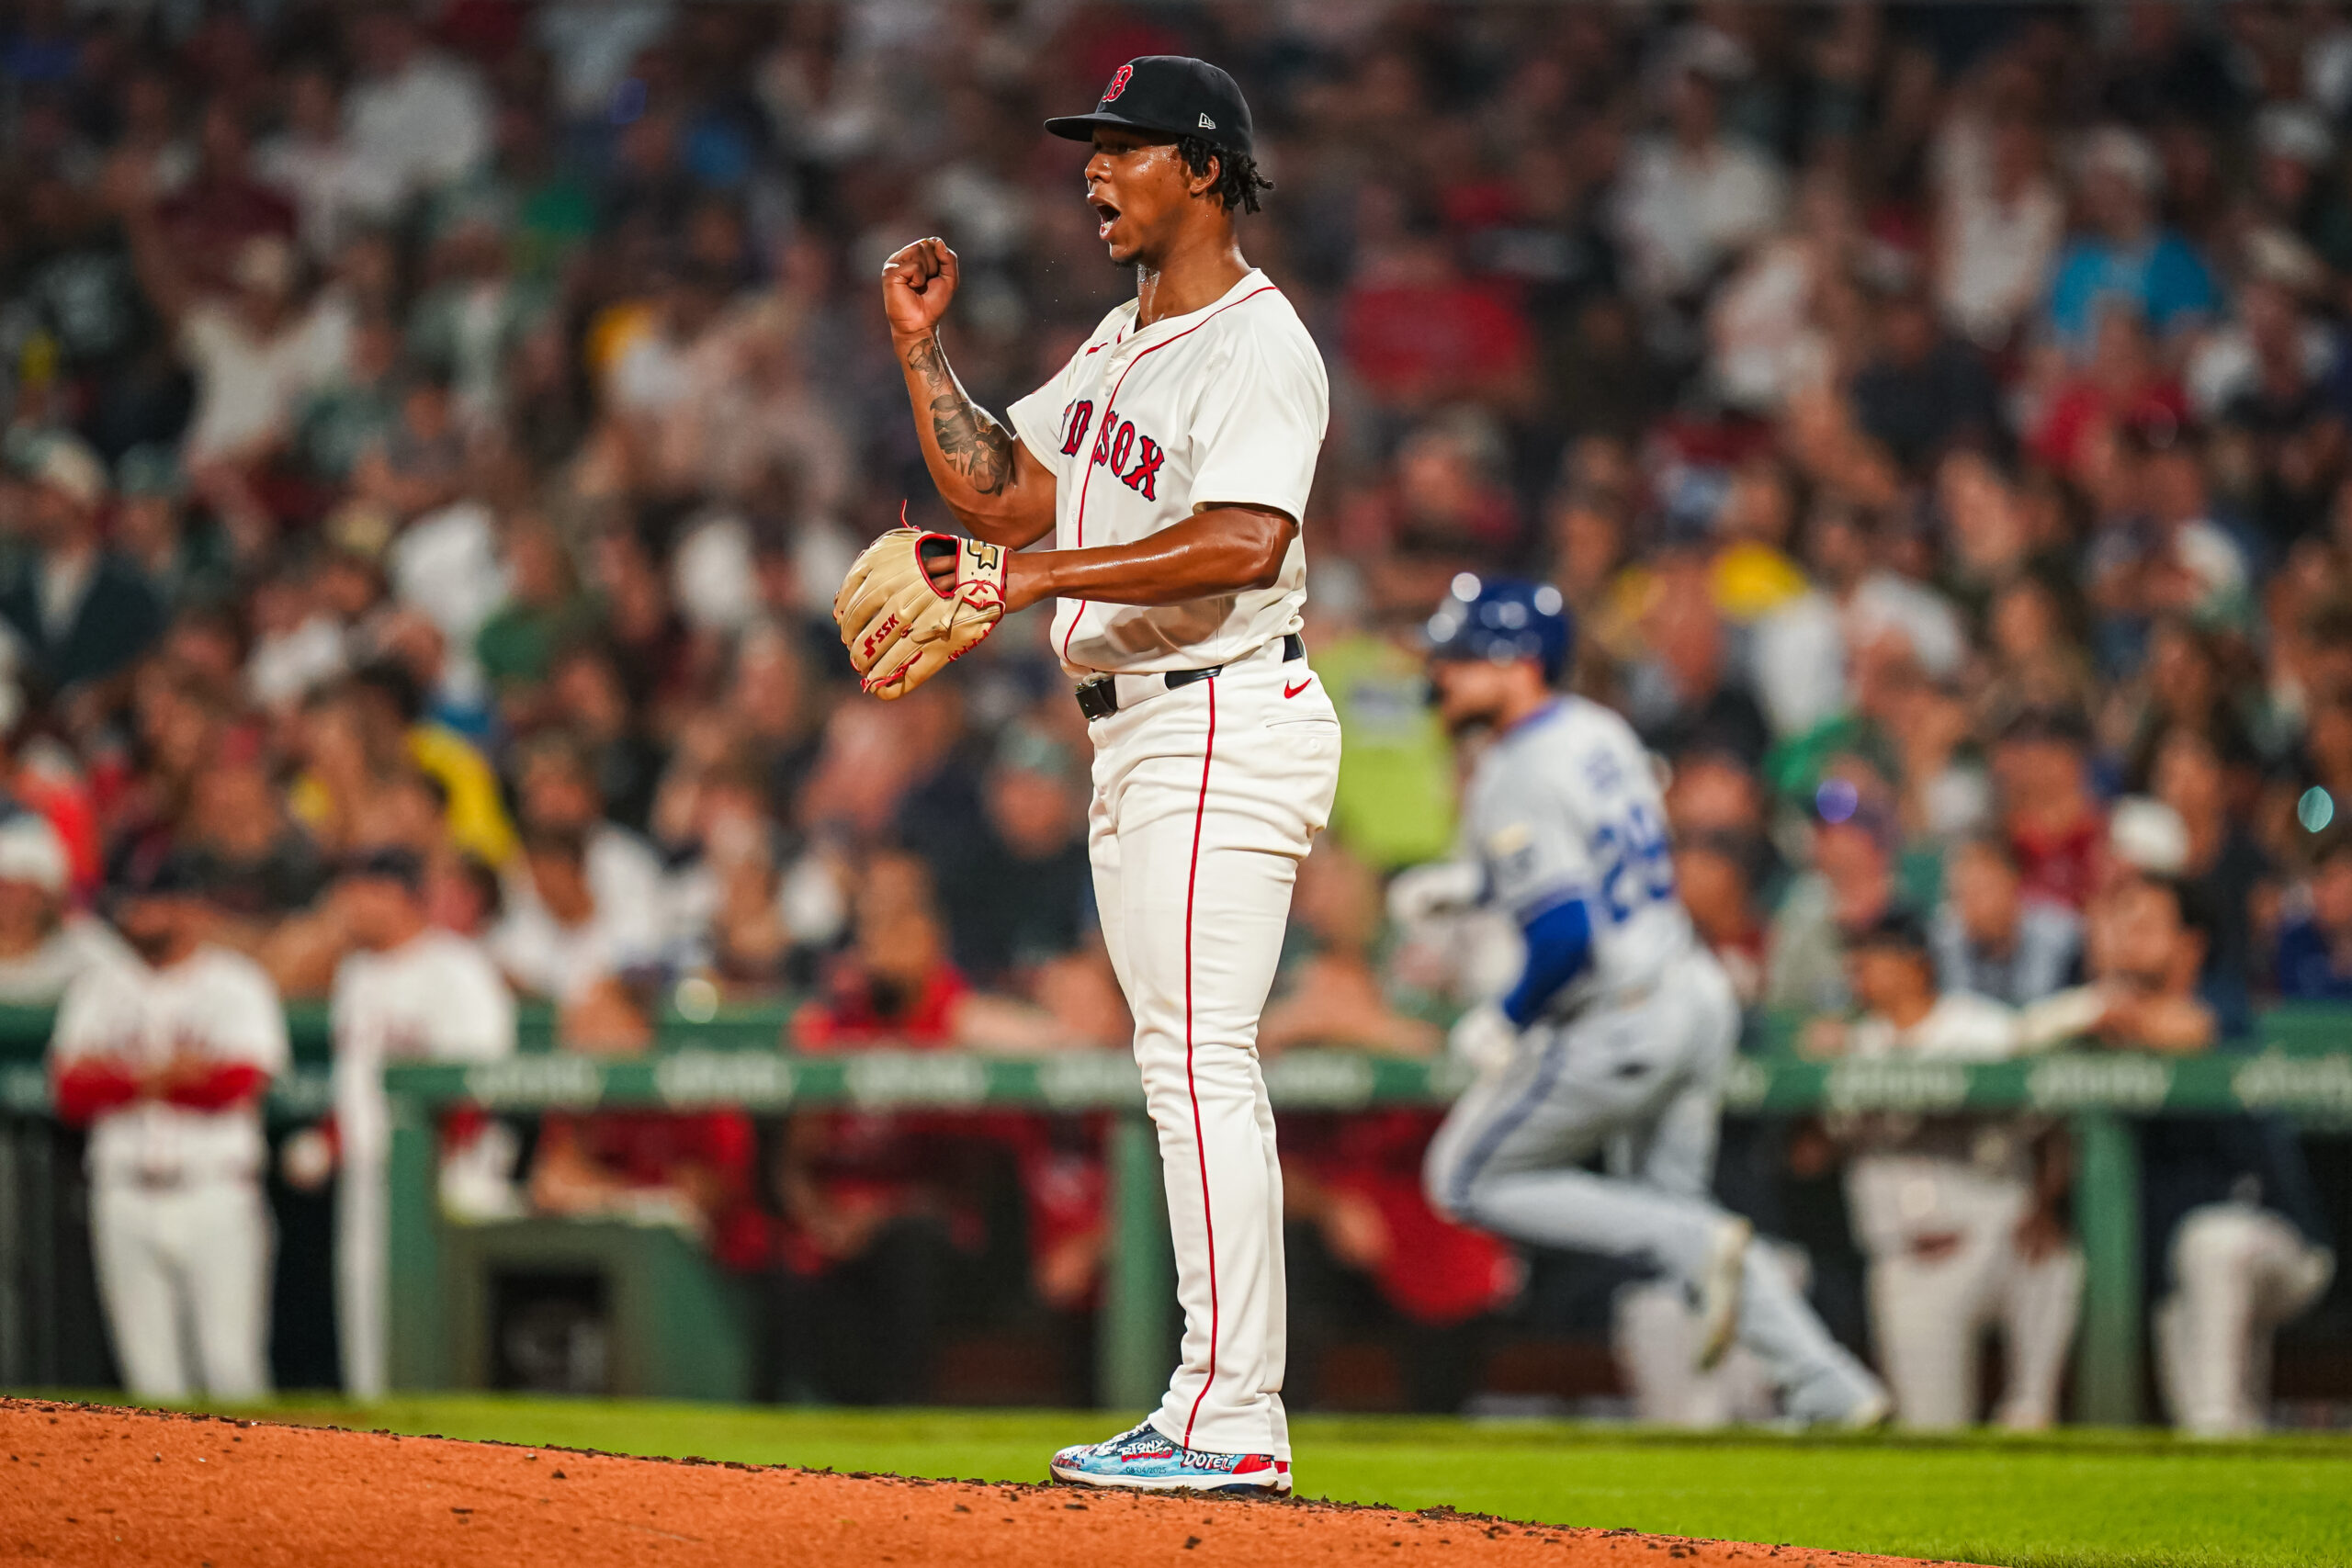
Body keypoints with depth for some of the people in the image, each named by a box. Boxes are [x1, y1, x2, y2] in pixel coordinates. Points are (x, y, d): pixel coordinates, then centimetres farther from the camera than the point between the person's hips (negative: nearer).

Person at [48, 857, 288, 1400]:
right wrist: (165, 1075, -13)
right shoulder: (98, 988, 14)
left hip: (216, 1193, -3)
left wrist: (125, 1076, -11)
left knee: (231, 1363, -9)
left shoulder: (236, 984, 4)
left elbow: (237, 1084, -12)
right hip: (125, 1195, 3)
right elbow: (73, 1093, 2)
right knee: (148, 1365, 1)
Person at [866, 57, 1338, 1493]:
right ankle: (1223, 1413, 14)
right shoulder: (1125, 343, 19)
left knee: (1201, 1065, -13)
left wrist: (1046, 576, -27)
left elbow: (1245, 543, -27)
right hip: (1139, 736, 11)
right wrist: (922, 352, 12)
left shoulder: (1256, 343, -13)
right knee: (1188, 1071, 10)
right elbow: (1003, 496, 20)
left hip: (1226, 722, -11)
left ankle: (1232, 1419, -14)